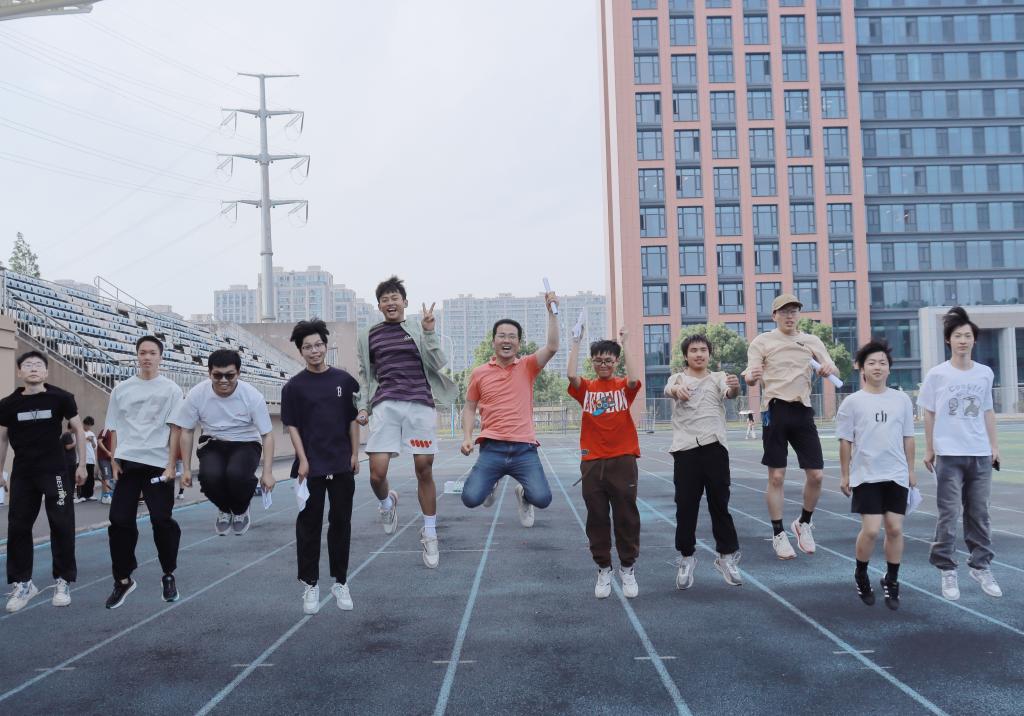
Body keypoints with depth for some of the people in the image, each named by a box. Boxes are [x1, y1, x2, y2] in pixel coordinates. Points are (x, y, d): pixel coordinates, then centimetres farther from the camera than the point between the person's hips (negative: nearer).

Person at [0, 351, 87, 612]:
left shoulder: (61, 398, -6)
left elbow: (78, 429, 3)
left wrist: (81, 465, 1)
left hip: (55, 472, -2)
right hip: (22, 474, 2)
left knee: (62, 525, -2)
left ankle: (63, 581, 11)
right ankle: (22, 583, 17)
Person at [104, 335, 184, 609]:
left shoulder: (171, 389, 3)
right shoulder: (121, 389, 10)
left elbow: (175, 429, -1)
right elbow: (115, 429, 13)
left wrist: (171, 464, -8)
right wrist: (114, 461, 4)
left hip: (158, 464, -2)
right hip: (127, 463, 3)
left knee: (162, 520, -3)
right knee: (120, 521, 0)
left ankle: (169, 576, 16)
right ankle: (123, 580, 12)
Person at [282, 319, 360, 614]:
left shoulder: (344, 380, 4)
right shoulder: (294, 386, 0)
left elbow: (353, 419, 7)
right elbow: (292, 425, -1)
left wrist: (355, 454, 3)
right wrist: (302, 460, -8)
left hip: (342, 465, 2)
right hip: (310, 467, -1)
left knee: (341, 523, 8)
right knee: (309, 525, 4)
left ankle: (340, 582, 19)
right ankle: (310, 585, 14)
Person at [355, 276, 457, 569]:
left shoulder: (419, 329, 9)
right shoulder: (369, 336, 15)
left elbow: (437, 364, 0)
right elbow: (365, 376, 20)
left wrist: (429, 331, -10)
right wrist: (363, 407, 9)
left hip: (420, 404, -1)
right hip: (385, 405, 1)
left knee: (424, 471, 0)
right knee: (377, 473, -9)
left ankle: (429, 535, 16)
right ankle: (387, 501, 27)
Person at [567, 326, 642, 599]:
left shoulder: (623, 387, 5)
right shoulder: (586, 388, 6)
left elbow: (634, 379, -17)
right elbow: (571, 375, -14)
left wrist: (624, 345, -14)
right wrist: (576, 342, -11)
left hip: (623, 460, -1)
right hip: (592, 462, 1)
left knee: (626, 517, 4)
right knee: (597, 518, 6)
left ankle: (628, 569, 18)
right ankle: (603, 569, 18)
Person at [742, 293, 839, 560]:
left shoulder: (812, 341, 13)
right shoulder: (762, 342, 4)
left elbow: (835, 372, 8)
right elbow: (751, 375, -5)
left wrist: (829, 368, -17)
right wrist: (751, 376, -31)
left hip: (803, 411, 3)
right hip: (776, 411, -3)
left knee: (816, 475, -1)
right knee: (776, 477, -1)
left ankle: (803, 523, 23)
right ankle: (778, 534, 11)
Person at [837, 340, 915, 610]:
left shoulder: (902, 400, 6)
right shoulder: (852, 402, -3)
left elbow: (907, 438, 12)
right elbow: (845, 441, 0)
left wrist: (910, 470, 11)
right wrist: (845, 475, 1)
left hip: (896, 475, 3)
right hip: (866, 475, -3)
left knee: (895, 528, 2)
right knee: (871, 530, -8)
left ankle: (891, 581, 20)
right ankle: (861, 575, 17)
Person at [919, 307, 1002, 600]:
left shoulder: (985, 373, 6)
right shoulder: (937, 375, -2)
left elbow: (987, 411, 13)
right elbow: (929, 414, 2)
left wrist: (994, 446, 12)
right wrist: (929, 449, 2)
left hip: (980, 455, 3)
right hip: (948, 455, -3)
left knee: (979, 513, 9)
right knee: (949, 514, -1)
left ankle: (981, 567, 20)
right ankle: (947, 571, 6)